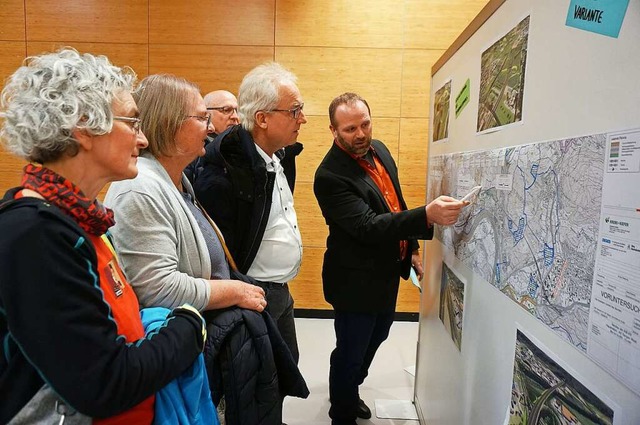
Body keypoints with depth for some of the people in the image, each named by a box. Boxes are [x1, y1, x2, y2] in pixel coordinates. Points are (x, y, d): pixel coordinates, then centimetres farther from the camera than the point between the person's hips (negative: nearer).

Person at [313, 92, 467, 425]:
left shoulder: (379, 150, 1)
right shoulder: (330, 176, -26)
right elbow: (369, 226, -34)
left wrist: (411, 248, 13)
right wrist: (427, 216, -45)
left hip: (388, 272, 9)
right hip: (357, 281, -9)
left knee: (376, 336, 26)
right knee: (351, 351, 10)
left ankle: (349, 390, 53)